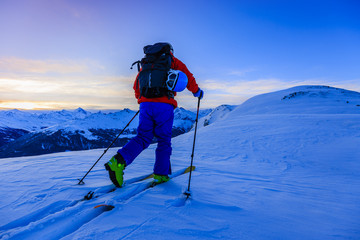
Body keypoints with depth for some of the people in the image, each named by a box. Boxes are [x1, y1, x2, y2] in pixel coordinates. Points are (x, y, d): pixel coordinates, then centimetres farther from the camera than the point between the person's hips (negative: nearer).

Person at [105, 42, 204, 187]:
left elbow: (136, 85, 24)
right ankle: (161, 174, 9)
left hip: (145, 104, 4)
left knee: (143, 137, 6)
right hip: (164, 105, -4)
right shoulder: (172, 61, 12)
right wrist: (196, 91, 24)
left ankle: (119, 160, -15)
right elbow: (187, 76, 9)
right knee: (164, 140, 7)